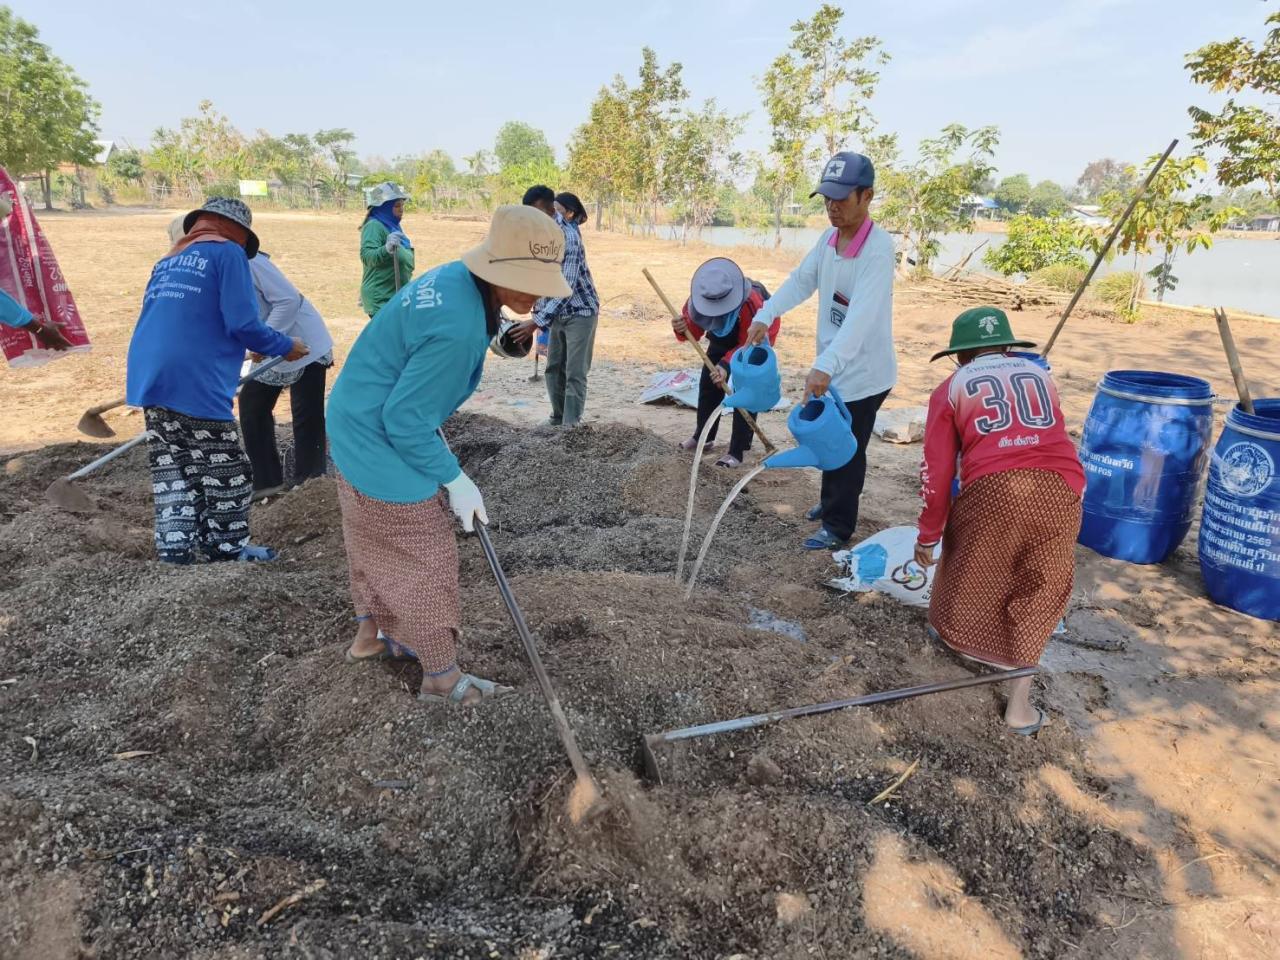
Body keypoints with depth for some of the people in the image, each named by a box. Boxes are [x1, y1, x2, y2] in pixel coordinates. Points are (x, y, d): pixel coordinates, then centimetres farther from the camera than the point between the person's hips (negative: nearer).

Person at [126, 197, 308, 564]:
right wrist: (285, 347, 5)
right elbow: (242, 324, -10)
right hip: (195, 384, -8)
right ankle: (226, 546, 17)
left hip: (149, 380, 8)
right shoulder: (228, 252, -1)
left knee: (171, 467, 13)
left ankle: (174, 548, 13)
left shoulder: (168, 261, 22)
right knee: (225, 471, 6)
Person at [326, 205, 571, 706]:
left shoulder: (454, 278, -4)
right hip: (380, 445, -10)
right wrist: (455, 480, -17)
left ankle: (370, 633, 47)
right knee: (427, 558, 3)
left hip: (355, 425, 10)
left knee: (375, 540, 26)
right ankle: (442, 676, 19)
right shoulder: (458, 328, -33)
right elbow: (405, 422, -27)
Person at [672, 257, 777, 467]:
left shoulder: (751, 303, -43)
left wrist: (726, 365, -49)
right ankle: (703, 436, 27)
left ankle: (738, 451, -10)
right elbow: (693, 331, -18)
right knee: (708, 383, 9)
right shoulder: (698, 299, -30)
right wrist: (683, 329, -43)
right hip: (722, 338, 6)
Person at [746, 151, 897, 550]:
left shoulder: (878, 248, -25)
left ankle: (837, 526, 20)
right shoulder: (828, 238, 0)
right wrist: (765, 316, -12)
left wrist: (824, 366, -47)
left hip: (863, 370, -8)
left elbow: (861, 316, -36)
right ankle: (834, 502, 44)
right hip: (832, 367, 8)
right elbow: (800, 281, 4)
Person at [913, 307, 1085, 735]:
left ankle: (948, 624, 50)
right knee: (1038, 592, 18)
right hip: (1060, 487, 3)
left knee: (967, 560, 25)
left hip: (993, 489, -3)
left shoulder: (952, 388, 16)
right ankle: (1020, 704, 22)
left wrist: (928, 536, 19)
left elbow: (937, 470, 11)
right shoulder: (1041, 375, 26)